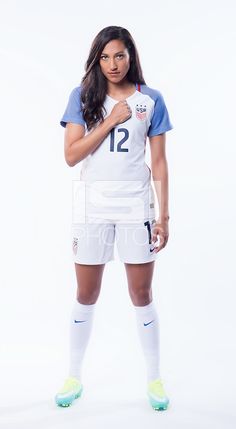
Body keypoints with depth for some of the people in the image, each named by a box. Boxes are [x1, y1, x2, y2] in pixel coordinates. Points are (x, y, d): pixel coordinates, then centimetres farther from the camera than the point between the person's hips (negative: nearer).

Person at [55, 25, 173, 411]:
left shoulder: (151, 99, 3)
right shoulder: (83, 96, 2)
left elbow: (159, 162, 3)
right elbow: (71, 155, -6)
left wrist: (164, 215, -1)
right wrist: (111, 120, -13)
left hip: (137, 206, 0)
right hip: (92, 206, 1)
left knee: (142, 296, 6)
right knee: (85, 297, 10)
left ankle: (154, 378, 24)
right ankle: (74, 377, 27)